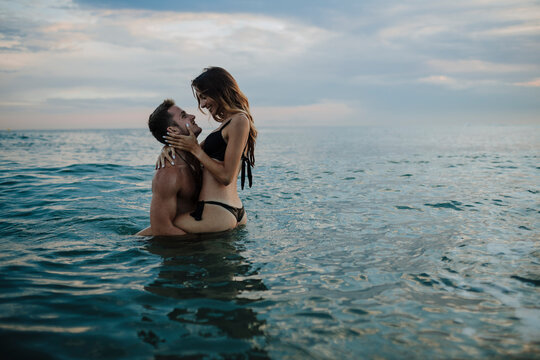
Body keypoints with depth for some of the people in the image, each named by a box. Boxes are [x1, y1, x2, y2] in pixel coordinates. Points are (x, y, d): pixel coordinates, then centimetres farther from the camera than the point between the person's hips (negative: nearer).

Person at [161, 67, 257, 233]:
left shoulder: (239, 121, -11)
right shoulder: (227, 124, 20)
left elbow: (226, 176, -15)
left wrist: (195, 149, -10)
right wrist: (168, 148, 2)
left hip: (217, 213, -11)